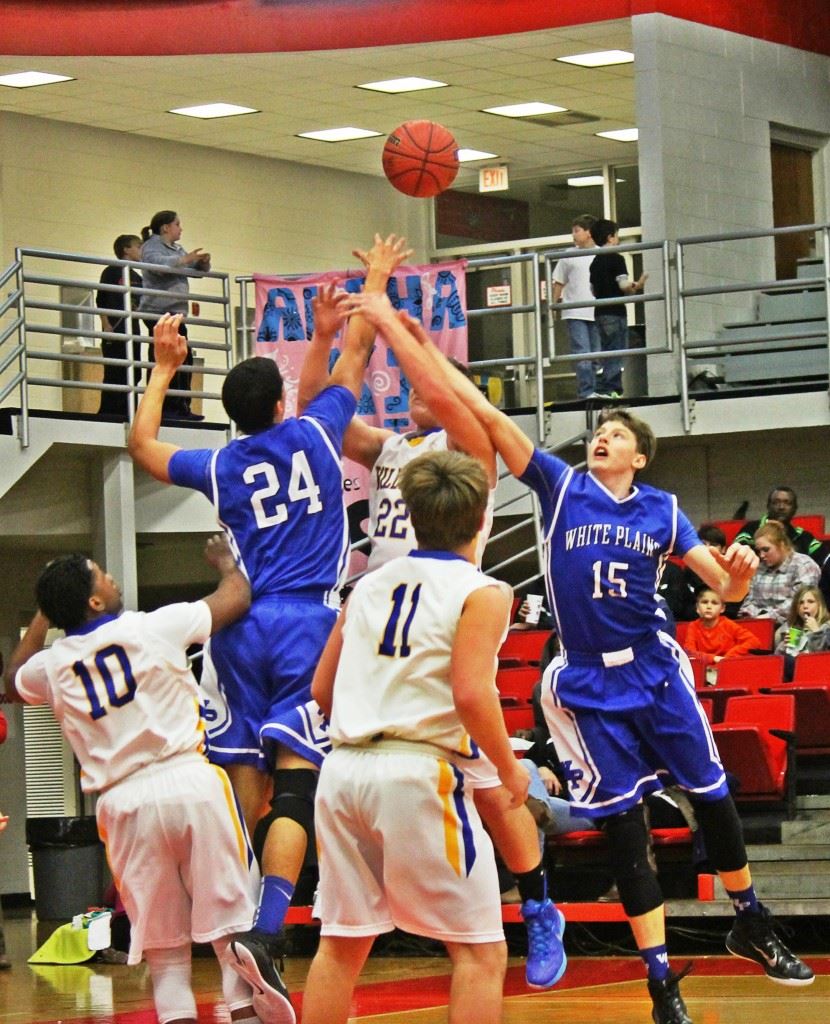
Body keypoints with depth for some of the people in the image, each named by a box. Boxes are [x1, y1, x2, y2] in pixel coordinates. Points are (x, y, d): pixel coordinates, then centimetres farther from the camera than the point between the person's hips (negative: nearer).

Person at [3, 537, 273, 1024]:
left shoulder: (52, 665, 7)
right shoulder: (155, 627, -2)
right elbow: (237, 596, 11)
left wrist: (43, 615, 36)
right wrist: (226, 561, 32)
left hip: (123, 801, 3)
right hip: (190, 782, -3)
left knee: (163, 945, 8)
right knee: (232, 920, 4)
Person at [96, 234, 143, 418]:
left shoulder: (136, 277, 18)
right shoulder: (112, 272, -2)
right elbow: (101, 301, -6)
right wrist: (106, 326, -15)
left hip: (132, 332, 7)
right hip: (115, 333, -7)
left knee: (132, 375, 5)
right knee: (114, 373, -10)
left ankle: (127, 411, 7)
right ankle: (108, 411, -10)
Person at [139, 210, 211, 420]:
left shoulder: (177, 249, 25)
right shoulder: (152, 246, -1)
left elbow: (197, 270, 28)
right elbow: (157, 263, -22)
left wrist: (203, 262, 6)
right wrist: (184, 260, -25)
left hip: (176, 312, 9)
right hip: (158, 310, -9)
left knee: (184, 359, 4)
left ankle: (181, 407, 5)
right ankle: (161, 407, -13)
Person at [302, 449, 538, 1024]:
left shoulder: (368, 586, 16)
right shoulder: (481, 593, -2)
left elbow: (321, 690, 19)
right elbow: (472, 694, -14)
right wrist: (510, 769, -1)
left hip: (344, 768, 6)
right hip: (419, 770, -6)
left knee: (341, 944, 14)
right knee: (480, 951, 1)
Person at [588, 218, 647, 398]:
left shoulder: (595, 262, 14)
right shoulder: (616, 258, -9)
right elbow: (624, 285, -17)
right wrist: (637, 285, 0)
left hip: (600, 312, 8)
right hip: (615, 312, -8)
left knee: (607, 352, 10)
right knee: (617, 353, -7)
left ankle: (608, 389, 9)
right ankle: (612, 389, -13)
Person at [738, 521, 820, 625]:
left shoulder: (804, 565, -2)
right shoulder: (760, 567, 20)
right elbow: (751, 598, 20)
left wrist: (771, 616, -19)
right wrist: (747, 615, -1)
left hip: (788, 624, -6)